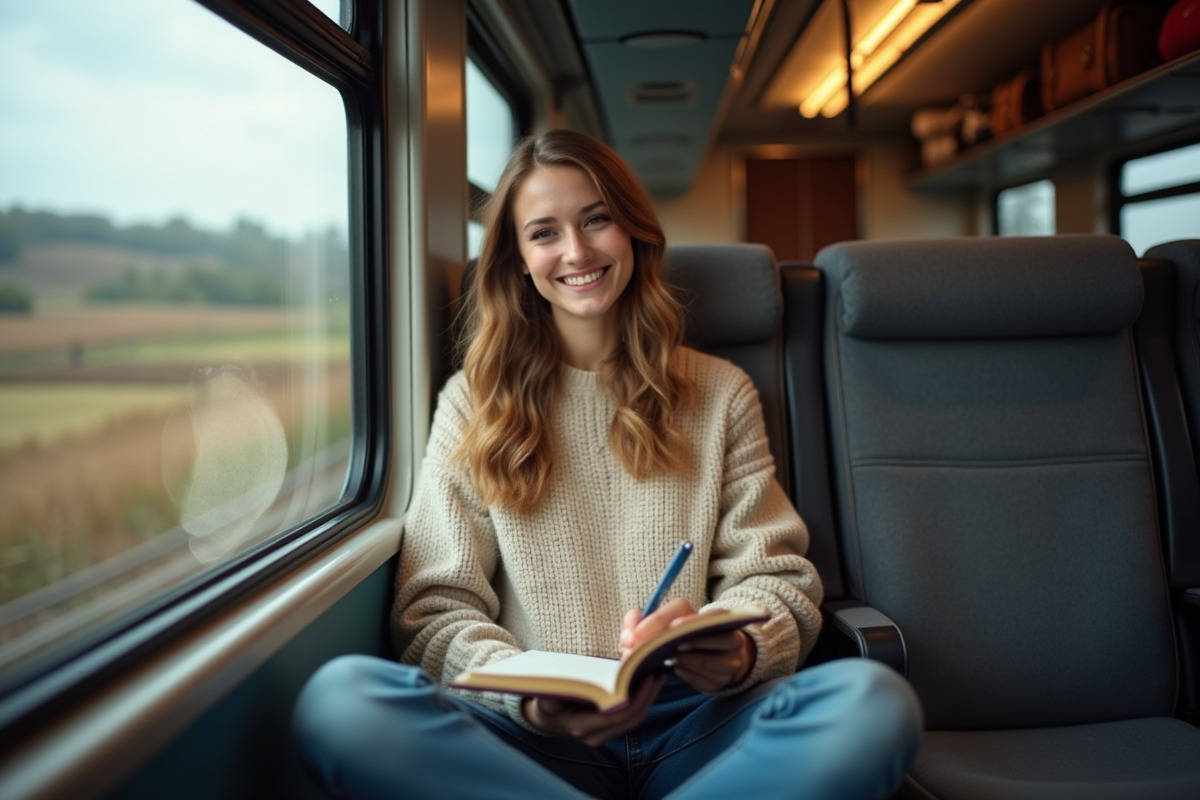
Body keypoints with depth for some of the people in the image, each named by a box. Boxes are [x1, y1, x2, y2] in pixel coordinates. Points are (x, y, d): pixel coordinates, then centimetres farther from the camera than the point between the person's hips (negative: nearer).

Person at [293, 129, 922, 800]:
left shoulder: (720, 393, 13)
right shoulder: (473, 404, 10)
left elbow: (775, 573, 8)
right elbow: (436, 606, 2)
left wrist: (742, 652, -17)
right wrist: (525, 693, -20)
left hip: (698, 724, 1)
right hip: (534, 737, 0)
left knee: (877, 703, -30)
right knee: (339, 698, -31)